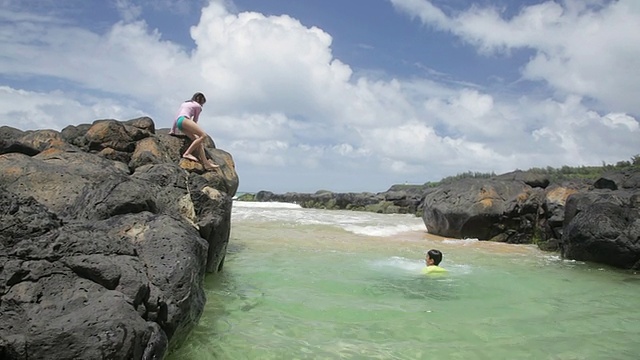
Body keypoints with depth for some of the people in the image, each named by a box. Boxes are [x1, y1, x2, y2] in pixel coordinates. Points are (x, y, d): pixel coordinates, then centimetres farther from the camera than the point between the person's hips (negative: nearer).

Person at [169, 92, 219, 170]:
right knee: (203, 135, -17)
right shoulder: (198, 106, 14)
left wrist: (173, 130, 36)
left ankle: (206, 163, -10)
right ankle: (187, 153, -28)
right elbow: (195, 120, 19)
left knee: (197, 139, 3)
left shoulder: (184, 103, 35)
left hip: (179, 122, 8)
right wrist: (194, 129, 33)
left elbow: (176, 117, 33)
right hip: (184, 120, -8)